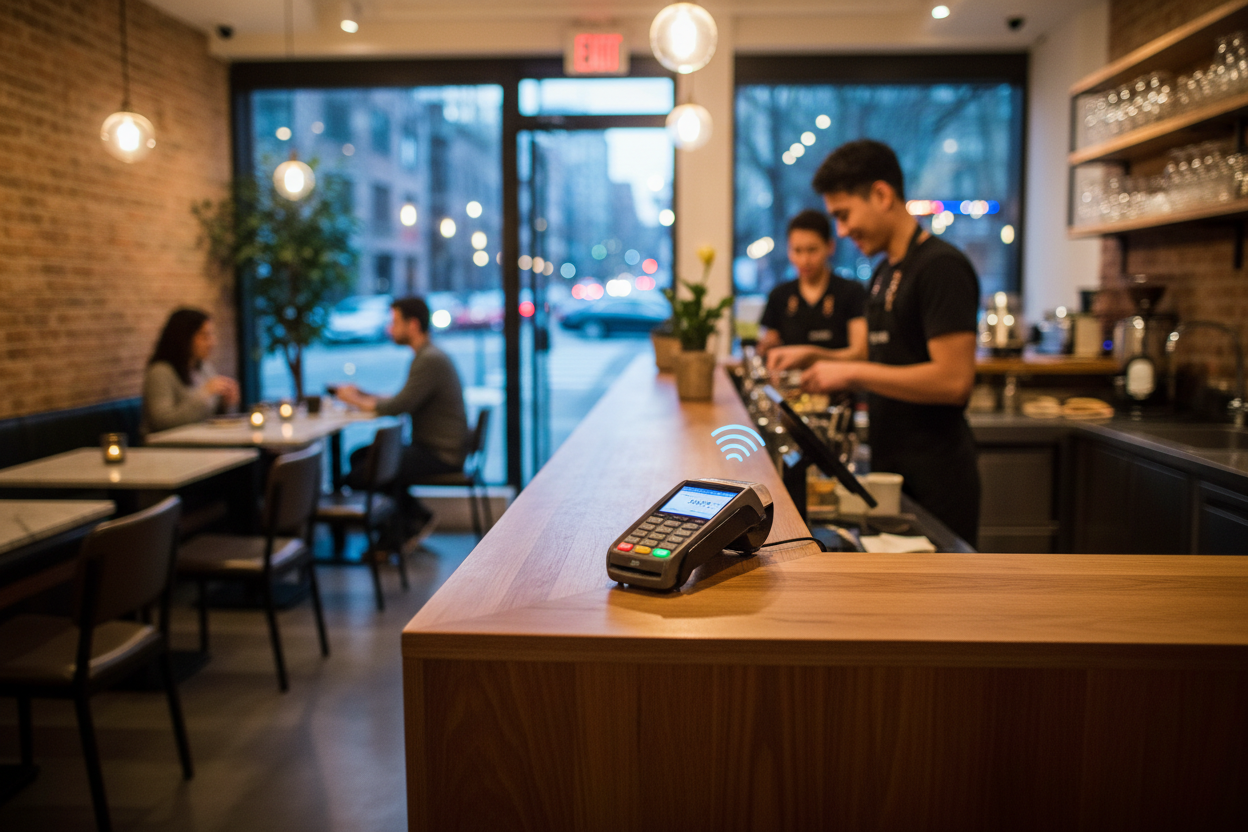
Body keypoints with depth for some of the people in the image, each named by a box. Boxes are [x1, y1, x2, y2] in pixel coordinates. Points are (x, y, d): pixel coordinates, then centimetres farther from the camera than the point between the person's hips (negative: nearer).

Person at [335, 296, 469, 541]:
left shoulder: (430, 360, -18)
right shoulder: (427, 356, 15)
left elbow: (397, 407, -22)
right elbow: (403, 401, 16)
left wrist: (357, 400, -6)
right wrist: (364, 395, 6)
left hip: (441, 455, -11)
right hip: (429, 447, 11)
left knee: (359, 475, -16)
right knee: (359, 456, 13)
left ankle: (416, 520, 5)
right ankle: (416, 518, 12)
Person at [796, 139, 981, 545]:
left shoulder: (942, 267, -14)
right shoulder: (884, 273, 14)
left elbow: (953, 381, -22)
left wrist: (852, 373, -18)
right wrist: (818, 359, 9)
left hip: (935, 481, -8)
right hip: (891, 470, 9)